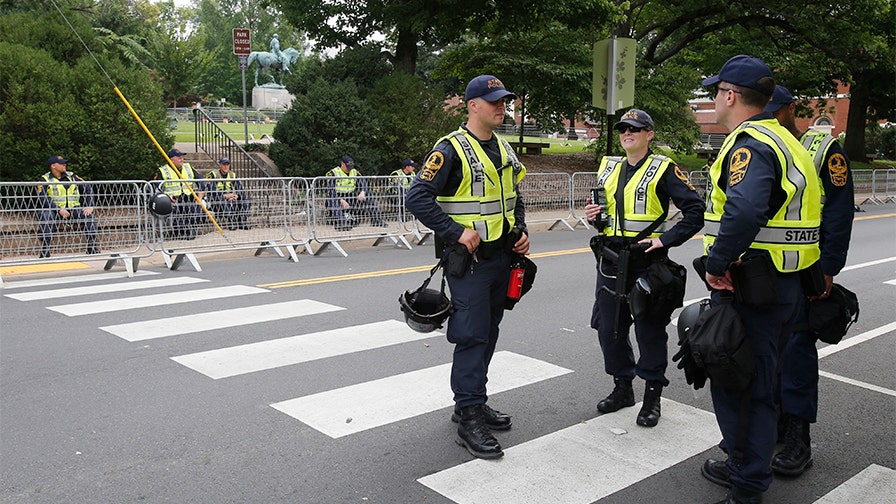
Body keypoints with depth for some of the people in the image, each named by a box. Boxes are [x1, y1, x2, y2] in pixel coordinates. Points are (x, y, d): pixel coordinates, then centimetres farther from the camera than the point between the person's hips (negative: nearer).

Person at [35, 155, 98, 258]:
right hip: (53, 210, -3)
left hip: (72, 208, 3)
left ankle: (92, 248, -18)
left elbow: (87, 188, 12)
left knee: (88, 214, -22)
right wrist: (59, 210, -24)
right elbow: (42, 198, -12)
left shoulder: (71, 176, 13)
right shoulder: (45, 179, 1)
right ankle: (45, 251, -32)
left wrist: (90, 206, -4)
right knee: (45, 216, -35)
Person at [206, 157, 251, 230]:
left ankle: (242, 223, -12)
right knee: (222, 200, -39)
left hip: (231, 200, 5)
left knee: (247, 199, -12)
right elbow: (212, 191, -19)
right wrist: (225, 195, -29)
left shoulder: (232, 175, 8)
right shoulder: (213, 175, -7)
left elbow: (241, 190, 2)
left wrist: (236, 196, -21)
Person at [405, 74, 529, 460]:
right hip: (467, 259, -8)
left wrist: (521, 231, 10)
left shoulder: (503, 150, 14)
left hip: (501, 256, 8)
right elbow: (417, 199, -19)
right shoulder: (450, 149, -12)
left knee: (488, 333, 14)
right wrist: (456, 232, -21)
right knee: (471, 336, -7)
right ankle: (469, 422, 1)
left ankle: (471, 402, 29)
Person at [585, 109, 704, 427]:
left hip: (646, 262, -6)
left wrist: (666, 239, -16)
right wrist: (594, 215, 3)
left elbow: (696, 210, -10)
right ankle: (622, 387, 28)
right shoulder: (608, 167, 13)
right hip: (611, 261, 6)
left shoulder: (663, 169, -5)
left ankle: (652, 396, 17)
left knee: (650, 330, 2)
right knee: (609, 328, 10)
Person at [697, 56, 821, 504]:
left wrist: (716, 263, -24)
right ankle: (743, 467, 37)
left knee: (738, 387, 0)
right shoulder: (782, 140, 16)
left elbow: (744, 211, -37)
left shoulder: (750, 145, -17)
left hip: (750, 288, -10)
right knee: (757, 383, 21)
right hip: (783, 283, 10)